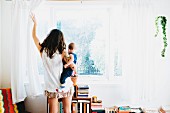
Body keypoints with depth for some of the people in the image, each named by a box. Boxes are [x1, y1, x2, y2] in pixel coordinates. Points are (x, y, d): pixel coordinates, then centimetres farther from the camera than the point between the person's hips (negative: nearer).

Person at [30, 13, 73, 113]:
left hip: (52, 87, 2)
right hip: (66, 86, -1)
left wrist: (35, 23, 17)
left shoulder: (43, 51, -4)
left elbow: (34, 36, 10)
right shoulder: (62, 53, -12)